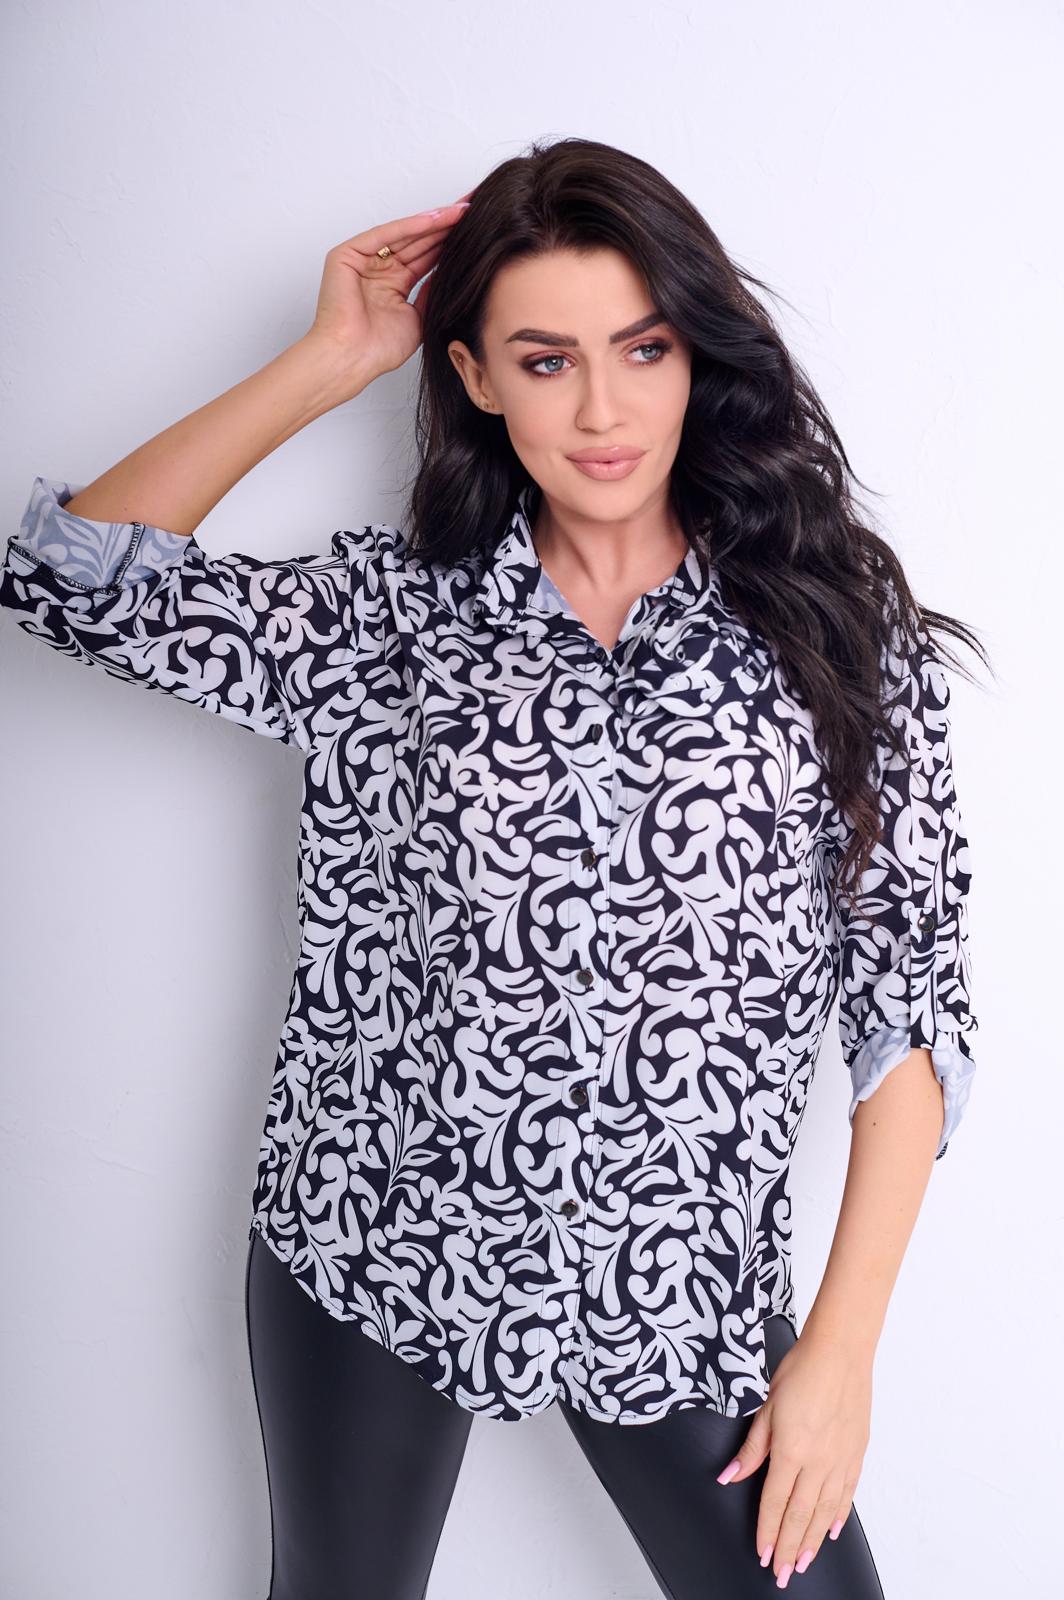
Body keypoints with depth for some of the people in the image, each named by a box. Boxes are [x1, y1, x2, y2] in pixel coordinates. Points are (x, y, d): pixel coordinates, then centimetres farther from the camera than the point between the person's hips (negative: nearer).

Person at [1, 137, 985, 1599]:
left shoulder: (837, 631, -5)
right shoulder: (390, 614, -2)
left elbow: (912, 998, -5)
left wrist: (843, 1348, -7)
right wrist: (331, 360, -8)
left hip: (679, 1298, 0)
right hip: (369, 1258, 2)